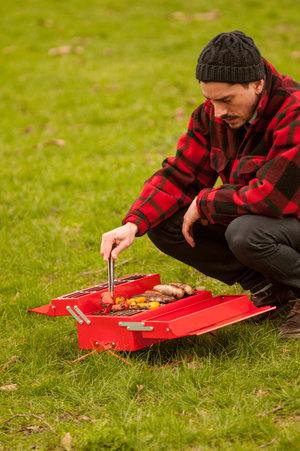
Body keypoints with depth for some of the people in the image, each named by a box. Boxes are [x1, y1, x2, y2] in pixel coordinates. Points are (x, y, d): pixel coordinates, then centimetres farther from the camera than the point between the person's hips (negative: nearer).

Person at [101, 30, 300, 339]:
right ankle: (268, 289, -4)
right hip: (246, 217, 8)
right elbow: (179, 174, -2)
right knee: (164, 224, -9)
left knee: (245, 232, -38)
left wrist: (203, 203, -19)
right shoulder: (212, 115, -4)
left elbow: (268, 196, -34)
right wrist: (133, 224, -18)